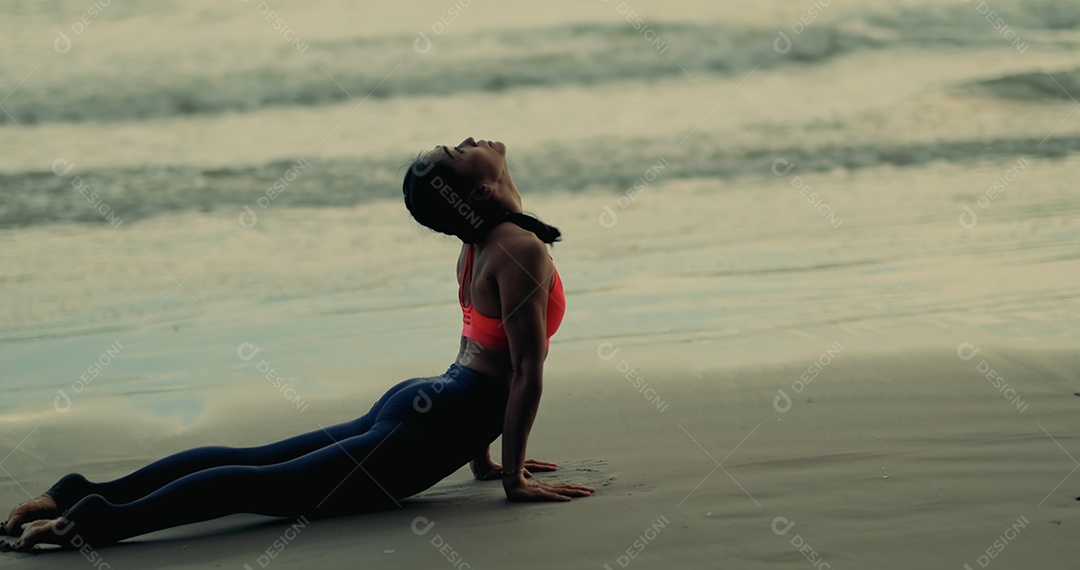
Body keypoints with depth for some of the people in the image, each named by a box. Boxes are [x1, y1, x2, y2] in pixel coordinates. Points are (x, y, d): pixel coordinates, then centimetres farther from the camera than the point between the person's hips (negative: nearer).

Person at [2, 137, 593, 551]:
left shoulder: (479, 243, 15)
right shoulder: (521, 247, -15)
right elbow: (527, 371, -14)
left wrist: (483, 456, 26)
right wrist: (513, 475, -7)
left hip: (410, 402, 9)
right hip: (433, 430, -9)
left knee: (252, 459, 5)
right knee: (270, 485, -16)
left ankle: (86, 494, -2)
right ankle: (103, 521, -24)